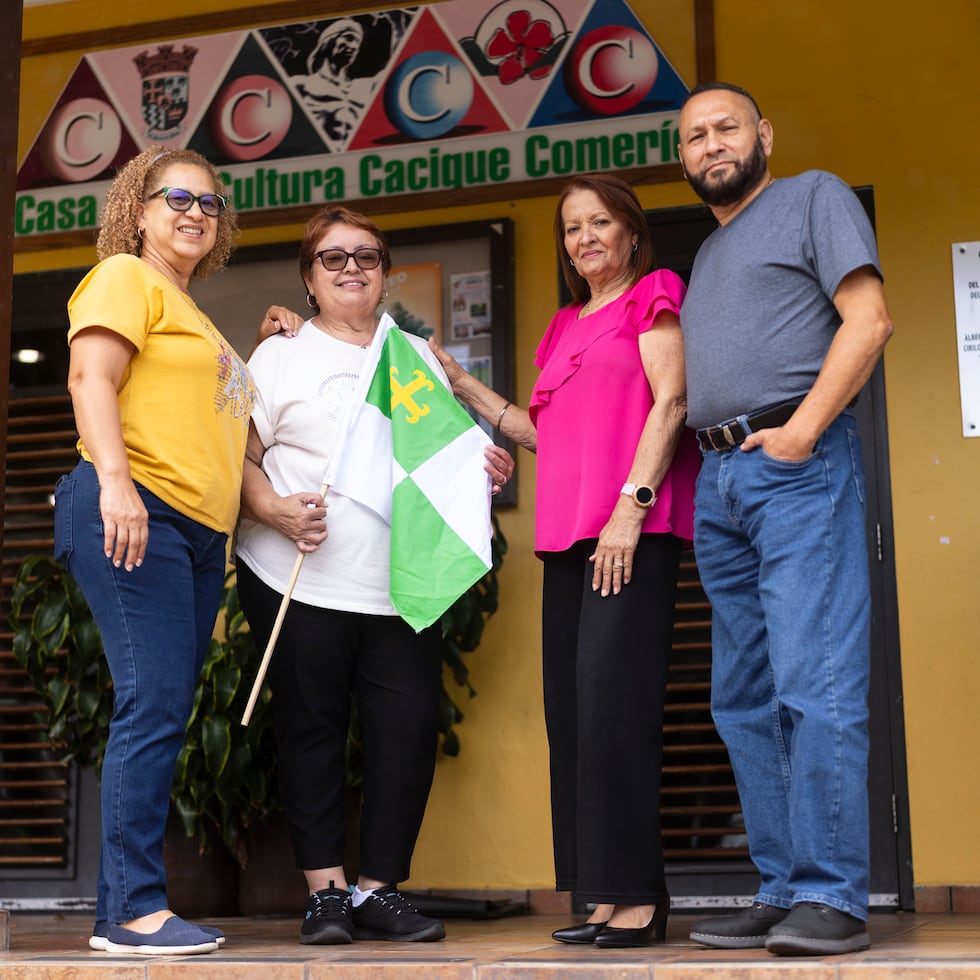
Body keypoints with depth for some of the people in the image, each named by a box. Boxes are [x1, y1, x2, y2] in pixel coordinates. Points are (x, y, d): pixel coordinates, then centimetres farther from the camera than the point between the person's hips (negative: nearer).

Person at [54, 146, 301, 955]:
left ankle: (122, 912, 8)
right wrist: (114, 479, -24)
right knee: (154, 702, -15)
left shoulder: (192, 315, 29)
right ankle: (135, 908, -14)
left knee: (161, 716, 5)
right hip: (134, 517, -9)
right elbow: (91, 378, -11)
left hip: (198, 534, 9)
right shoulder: (125, 279, 3)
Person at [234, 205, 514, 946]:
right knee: (313, 731, 1)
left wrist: (487, 467, 2)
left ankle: (380, 890, 8)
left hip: (402, 589, 3)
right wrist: (275, 509, -16)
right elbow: (239, 457, 2)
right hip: (300, 580, -2)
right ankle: (327, 892, 9)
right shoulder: (281, 356, 9)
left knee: (411, 731, -3)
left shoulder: (417, 356, 19)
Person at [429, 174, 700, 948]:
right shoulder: (566, 326, 24)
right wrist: (460, 383, 21)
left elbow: (670, 403, -7)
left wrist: (632, 507, -15)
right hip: (568, 533, 7)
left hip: (633, 531, -7)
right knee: (572, 707, 3)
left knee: (613, 698, -14)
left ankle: (638, 898, -10)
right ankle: (607, 901, 7)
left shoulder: (653, 299, 5)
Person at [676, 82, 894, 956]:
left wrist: (803, 428, -15)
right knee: (745, 700, 5)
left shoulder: (815, 197, 6)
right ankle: (782, 891, 9)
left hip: (798, 465, -8)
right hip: (717, 477, 8)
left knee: (814, 685, -13)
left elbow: (868, 318, -7)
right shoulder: (706, 254, 26)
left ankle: (831, 897, -11)